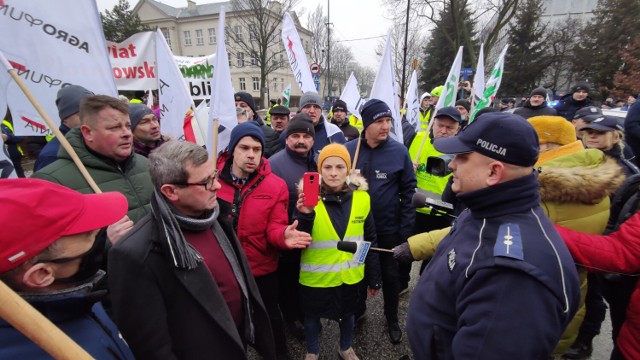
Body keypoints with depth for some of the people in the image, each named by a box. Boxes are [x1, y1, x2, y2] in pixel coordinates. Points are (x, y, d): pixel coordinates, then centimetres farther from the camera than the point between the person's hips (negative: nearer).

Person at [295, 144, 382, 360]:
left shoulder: (361, 198, -8)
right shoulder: (308, 197, -15)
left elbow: (370, 240, 0)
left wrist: (374, 277, 5)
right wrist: (305, 216, -34)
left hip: (349, 274, 2)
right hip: (316, 275, -2)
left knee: (348, 312, 24)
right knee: (312, 314, 20)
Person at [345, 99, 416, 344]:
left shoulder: (399, 151, -11)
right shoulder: (348, 150, -9)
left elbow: (408, 191, -6)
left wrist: (406, 228, -8)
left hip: (389, 228, -1)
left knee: (391, 276, 18)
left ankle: (392, 320, 43)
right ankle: (357, 309, 49)